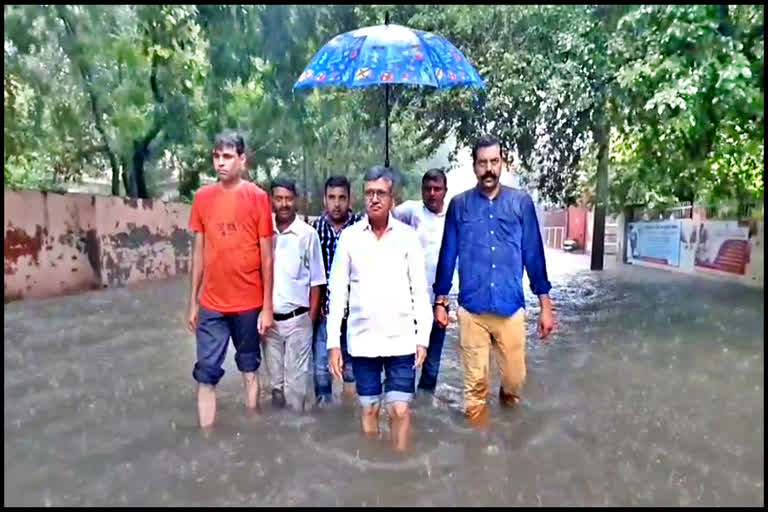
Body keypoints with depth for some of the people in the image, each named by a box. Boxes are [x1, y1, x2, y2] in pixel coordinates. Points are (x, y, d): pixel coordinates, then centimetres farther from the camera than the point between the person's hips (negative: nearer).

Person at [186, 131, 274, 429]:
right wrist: (193, 302, 8)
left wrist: (267, 306, -6)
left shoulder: (257, 197, -6)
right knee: (206, 374, 4)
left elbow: (266, 256, -5)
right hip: (211, 305, 2)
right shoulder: (202, 197, 3)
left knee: (249, 368, 15)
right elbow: (199, 252, 8)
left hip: (249, 303, -2)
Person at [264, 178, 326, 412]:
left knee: (296, 381, 6)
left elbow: (316, 281, -2)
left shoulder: (308, 234, -7)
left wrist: (312, 319, -3)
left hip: (298, 319, -3)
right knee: (275, 379, 16)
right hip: (270, 319, 3)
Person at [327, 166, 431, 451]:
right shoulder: (349, 236, 0)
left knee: (400, 409, 3)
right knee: (368, 408, 13)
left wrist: (423, 338, -3)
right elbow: (337, 292, 1)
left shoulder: (408, 236, -1)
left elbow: (420, 291, 1)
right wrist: (333, 342, -2)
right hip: (362, 339, 1)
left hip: (401, 339, -1)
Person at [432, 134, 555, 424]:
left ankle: (508, 399, 46)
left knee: (514, 378, 13)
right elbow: (447, 255, 4)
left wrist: (545, 305, 3)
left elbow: (534, 254, 3)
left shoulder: (522, 202, 1)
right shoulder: (459, 204, 0)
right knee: (475, 384, 9)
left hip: (511, 308, 1)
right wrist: (440, 301, 5)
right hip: (472, 309, -1)